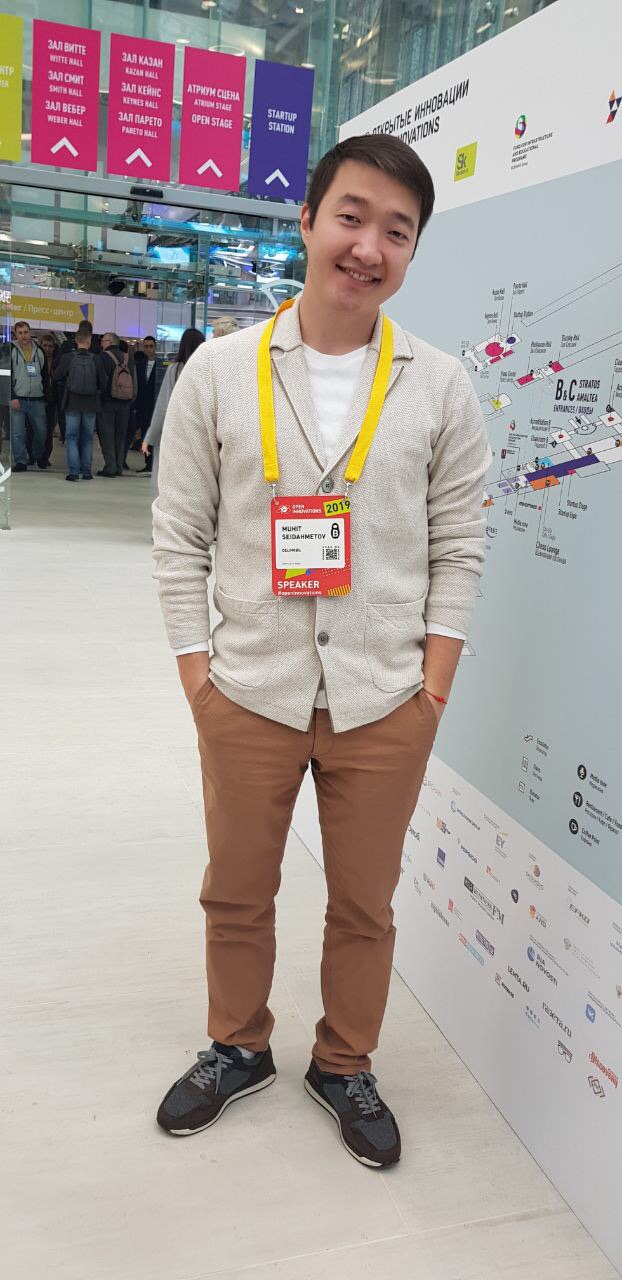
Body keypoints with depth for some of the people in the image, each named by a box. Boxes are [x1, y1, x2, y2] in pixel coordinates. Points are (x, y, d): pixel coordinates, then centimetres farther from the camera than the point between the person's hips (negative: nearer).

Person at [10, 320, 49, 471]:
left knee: (41, 431, 7)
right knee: (18, 433, -7)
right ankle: (20, 461, 1)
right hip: (18, 400, -3)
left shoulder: (39, 351, 10)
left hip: (37, 400, 3)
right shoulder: (11, 351, 0)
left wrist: (45, 396, 9)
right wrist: (12, 397, -12)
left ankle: (39, 456, 30)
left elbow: (45, 376, 15)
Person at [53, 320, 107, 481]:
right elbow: (103, 383, -3)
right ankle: (87, 471, 12)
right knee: (87, 438, 11)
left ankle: (73, 471, -4)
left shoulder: (68, 357, -8)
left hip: (72, 402, -1)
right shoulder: (95, 360, -8)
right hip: (90, 404, 1)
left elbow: (58, 377, 2)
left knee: (72, 437, 4)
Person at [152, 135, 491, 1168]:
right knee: (235, 894, 17)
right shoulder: (221, 371, -2)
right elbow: (180, 536, 0)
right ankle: (238, 1049, 44)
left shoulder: (441, 388, -2)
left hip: (386, 704, 0)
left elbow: (457, 548, 2)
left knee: (364, 905, 15)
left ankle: (344, 1065, 41)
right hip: (248, 695, 1)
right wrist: (197, 674, -3)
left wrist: (434, 688, -3)